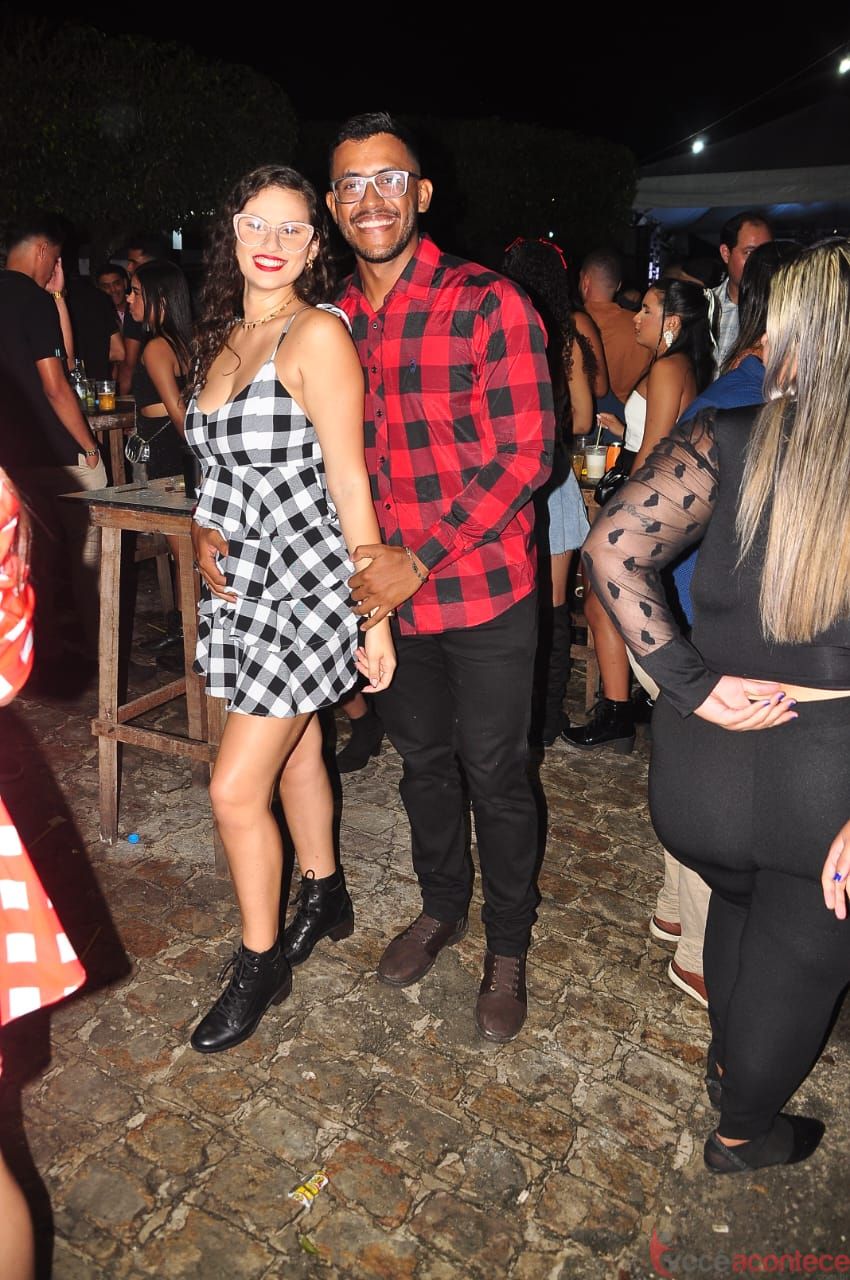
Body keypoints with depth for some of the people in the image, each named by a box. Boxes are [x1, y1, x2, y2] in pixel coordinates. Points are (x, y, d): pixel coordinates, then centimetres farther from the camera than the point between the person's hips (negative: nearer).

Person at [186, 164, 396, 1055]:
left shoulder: (317, 334, -13)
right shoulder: (223, 337, 11)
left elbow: (349, 485, -17)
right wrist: (204, 533, 7)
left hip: (305, 585, -7)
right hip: (242, 582, 8)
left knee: (236, 789, -4)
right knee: (295, 749, 20)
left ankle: (260, 965, 18)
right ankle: (323, 898, 41)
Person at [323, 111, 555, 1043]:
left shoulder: (488, 304, -11)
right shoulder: (334, 320, 6)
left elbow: (524, 452, -15)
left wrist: (420, 561, -18)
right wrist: (365, 564, -1)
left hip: (484, 589, -5)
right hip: (388, 589, 5)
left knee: (495, 774, 8)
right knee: (422, 759, 20)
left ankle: (507, 949, 31)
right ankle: (441, 906, 44)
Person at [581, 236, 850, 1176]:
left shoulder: (725, 442, -10)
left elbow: (612, 544, -21)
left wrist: (692, 685, -14)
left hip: (705, 762, 2)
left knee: (737, 898, 33)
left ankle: (728, 1057, 59)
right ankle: (743, 1130, 49)